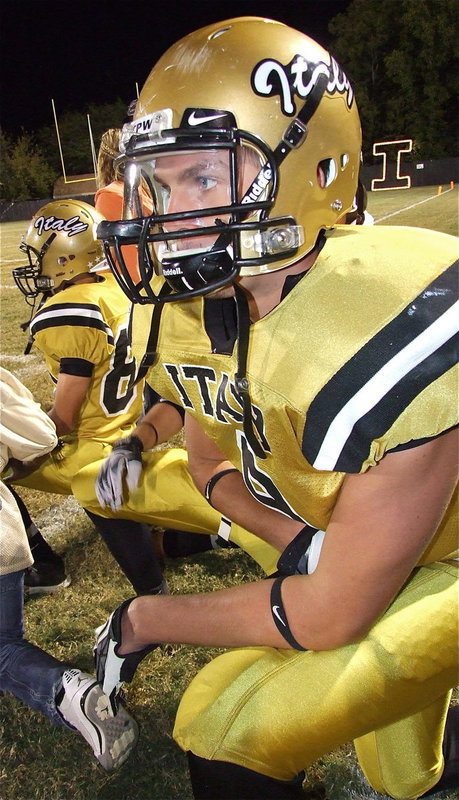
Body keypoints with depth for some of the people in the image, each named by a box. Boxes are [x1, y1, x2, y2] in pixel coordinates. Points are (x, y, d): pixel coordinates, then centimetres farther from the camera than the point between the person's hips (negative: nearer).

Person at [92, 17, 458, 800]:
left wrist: (145, 620, -15)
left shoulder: (396, 334, -38)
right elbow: (213, 462, 2)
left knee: (228, 734, -15)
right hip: (347, 539, 7)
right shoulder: (188, 311, -14)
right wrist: (302, 541, -18)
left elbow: (333, 614, -28)